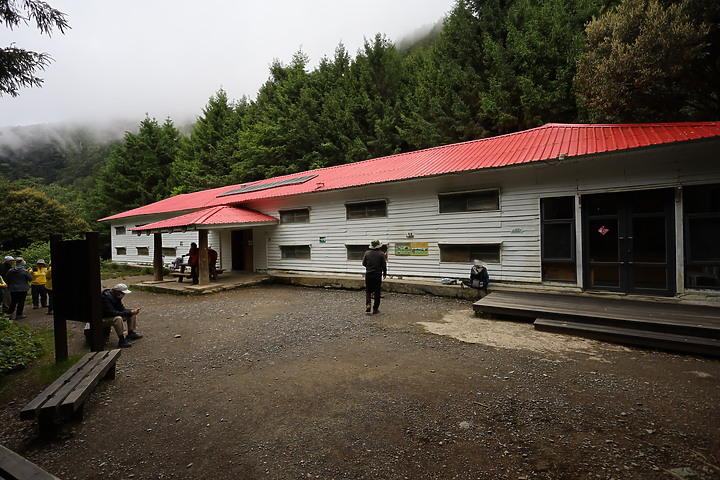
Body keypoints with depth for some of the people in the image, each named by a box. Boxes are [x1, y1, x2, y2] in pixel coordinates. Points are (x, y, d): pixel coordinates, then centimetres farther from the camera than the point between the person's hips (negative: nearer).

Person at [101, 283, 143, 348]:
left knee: (132, 314, 2)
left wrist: (133, 311, -13)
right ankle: (122, 340, -32)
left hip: (114, 316, 9)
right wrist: (129, 312, -32)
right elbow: (112, 313, -34)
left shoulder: (116, 296, 1)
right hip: (104, 319, -9)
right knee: (118, 318, -38)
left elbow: (122, 309, 5)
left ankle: (131, 333, 1)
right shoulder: (106, 298, -27)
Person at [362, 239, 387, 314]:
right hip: (378, 275, -1)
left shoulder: (367, 253, -3)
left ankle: (368, 305, -8)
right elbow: (384, 265, -4)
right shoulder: (381, 254, -8)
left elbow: (364, 264, 4)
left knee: (368, 291, 13)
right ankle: (375, 309, 12)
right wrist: (384, 273, 12)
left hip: (368, 274, 1)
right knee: (377, 292, 7)